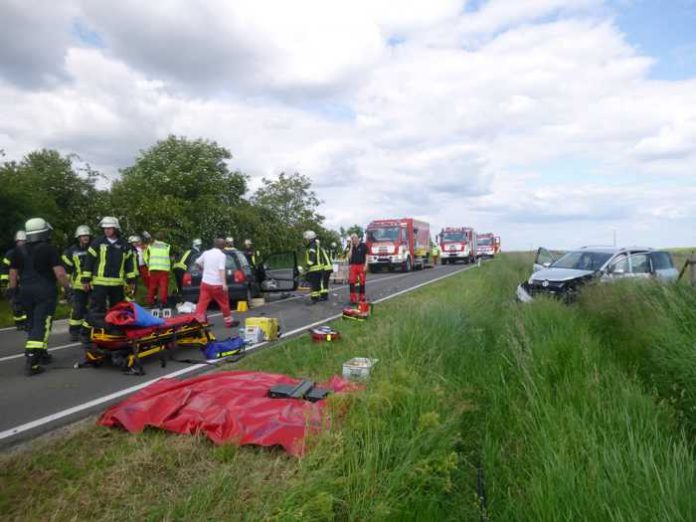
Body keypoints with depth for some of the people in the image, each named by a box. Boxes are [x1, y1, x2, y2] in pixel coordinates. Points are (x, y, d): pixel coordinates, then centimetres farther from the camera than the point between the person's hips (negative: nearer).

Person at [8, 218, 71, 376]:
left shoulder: (19, 250, 8)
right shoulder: (49, 249, -10)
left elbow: (13, 273, 14)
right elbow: (60, 273, -17)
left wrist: (12, 288, 25)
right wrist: (67, 286, -5)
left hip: (26, 291, 6)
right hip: (45, 291, -6)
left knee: (32, 324, 19)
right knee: (41, 325, -6)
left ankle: (42, 354, 29)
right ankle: (31, 362, -14)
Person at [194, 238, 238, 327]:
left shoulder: (206, 253, 7)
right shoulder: (222, 255, -9)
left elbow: (197, 262, 20)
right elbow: (221, 270, -20)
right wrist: (224, 284, -26)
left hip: (205, 282, 4)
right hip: (217, 284, -4)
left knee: (202, 303, 3)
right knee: (224, 303, 10)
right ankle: (229, 322, 21)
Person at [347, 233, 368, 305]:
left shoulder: (363, 246, 0)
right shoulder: (351, 246, 8)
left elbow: (366, 256, 1)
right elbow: (349, 256, 0)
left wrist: (365, 265, -9)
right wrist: (351, 247, -6)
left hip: (361, 266, -2)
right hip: (352, 266, 2)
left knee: (362, 282, 4)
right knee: (351, 282, -6)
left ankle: (362, 299, 16)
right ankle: (353, 299, -2)